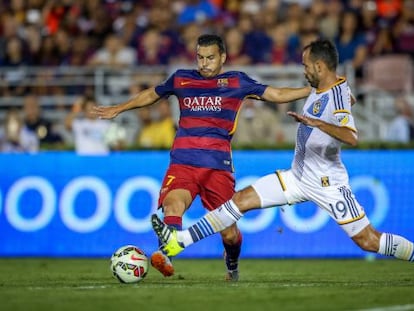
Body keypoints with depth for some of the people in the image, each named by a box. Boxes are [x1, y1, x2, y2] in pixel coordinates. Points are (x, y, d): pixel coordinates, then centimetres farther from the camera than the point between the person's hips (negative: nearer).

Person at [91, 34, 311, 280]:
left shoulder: (236, 82, 11)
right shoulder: (181, 79, 15)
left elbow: (277, 94, 13)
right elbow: (151, 95, 32)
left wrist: (312, 90, 5)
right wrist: (118, 109, 39)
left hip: (218, 165, -1)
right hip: (183, 162, 1)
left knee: (229, 233, 2)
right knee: (173, 204, -31)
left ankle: (232, 263, 34)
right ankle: (166, 256, -48)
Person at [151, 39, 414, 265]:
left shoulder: (337, 98, -23)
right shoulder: (319, 88, 3)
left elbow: (352, 137, -41)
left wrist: (317, 123, -52)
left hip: (328, 183, -8)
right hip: (298, 176, 8)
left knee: (368, 240, -7)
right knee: (241, 200, -1)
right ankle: (179, 240, -1)